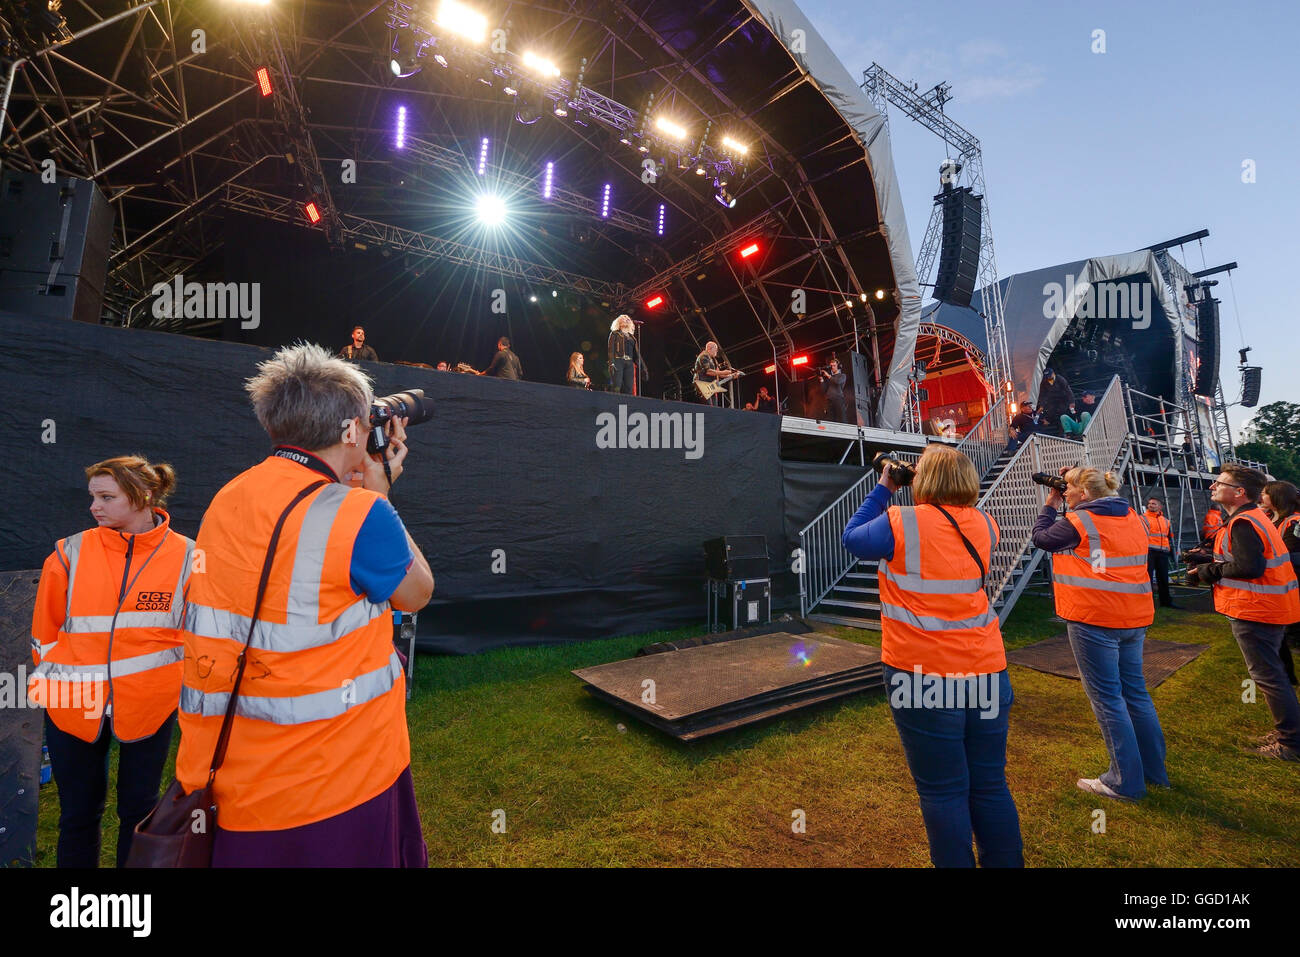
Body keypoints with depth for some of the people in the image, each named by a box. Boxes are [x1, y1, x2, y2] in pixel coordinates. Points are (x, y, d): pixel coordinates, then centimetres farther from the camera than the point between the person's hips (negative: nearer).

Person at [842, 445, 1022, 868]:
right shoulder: (984, 525, 4)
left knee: (943, 793, 7)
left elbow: (852, 539, 4)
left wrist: (883, 490, 10)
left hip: (924, 677, -5)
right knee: (990, 786, 17)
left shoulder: (901, 523, -12)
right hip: (986, 674, 5)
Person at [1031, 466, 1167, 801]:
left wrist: (1050, 504, 12)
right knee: (1135, 690, 18)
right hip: (1135, 618, 8)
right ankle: (1155, 770, 29)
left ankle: (1125, 782, 9)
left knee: (1107, 697, 1)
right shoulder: (1132, 517, 10)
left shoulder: (1077, 521, -12)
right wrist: (1060, 507, 17)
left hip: (1094, 621, -8)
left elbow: (1041, 537, 2)